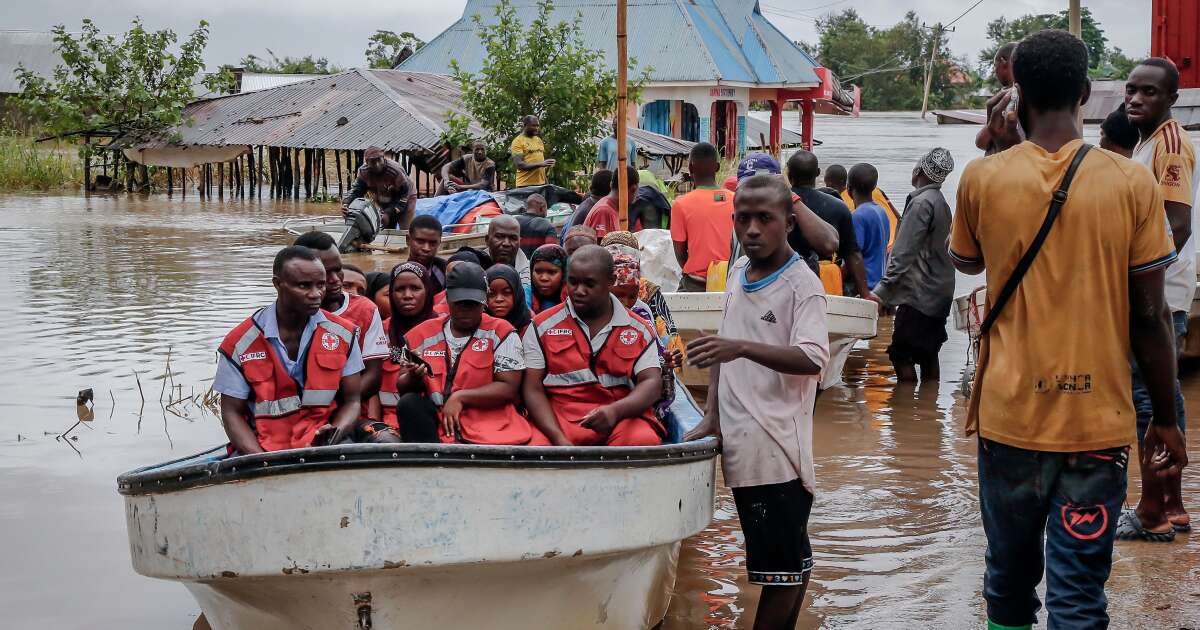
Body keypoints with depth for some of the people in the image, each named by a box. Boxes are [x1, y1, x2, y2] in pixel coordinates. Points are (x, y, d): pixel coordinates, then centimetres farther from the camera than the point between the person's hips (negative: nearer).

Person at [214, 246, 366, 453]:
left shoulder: (343, 335, 4)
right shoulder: (240, 343, -2)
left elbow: (352, 400, 8)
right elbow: (232, 412, 1)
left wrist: (335, 433, -14)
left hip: (324, 445, 1)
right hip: (263, 450, -1)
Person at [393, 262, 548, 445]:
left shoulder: (501, 333, 3)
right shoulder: (422, 334, 13)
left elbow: (508, 388, -4)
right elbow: (403, 387, 14)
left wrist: (460, 397, -12)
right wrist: (414, 378, -10)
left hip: (492, 424, -3)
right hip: (441, 425, 3)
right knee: (409, 404, -25)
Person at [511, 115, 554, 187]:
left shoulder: (539, 140, 16)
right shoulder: (518, 141, -7)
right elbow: (519, 164, -17)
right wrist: (540, 164, -23)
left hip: (541, 183, 7)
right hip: (525, 185, -7)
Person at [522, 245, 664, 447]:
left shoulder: (638, 330, 12)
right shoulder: (543, 326, 9)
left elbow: (653, 384, 2)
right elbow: (533, 389, 2)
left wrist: (615, 411, -21)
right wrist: (558, 438, -15)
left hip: (622, 416, 1)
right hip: (559, 417, -1)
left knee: (646, 440, -33)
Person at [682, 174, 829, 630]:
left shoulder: (802, 284, -9)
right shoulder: (737, 273, 12)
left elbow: (813, 358, -23)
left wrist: (742, 347, -33)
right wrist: (711, 418, 12)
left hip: (778, 448, -7)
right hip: (739, 443, 7)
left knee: (781, 563, -3)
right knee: (792, 558, 15)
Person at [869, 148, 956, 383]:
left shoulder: (921, 202, -15)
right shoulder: (941, 202, 14)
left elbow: (904, 253, -22)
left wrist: (882, 291, -23)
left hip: (919, 295, -10)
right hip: (939, 293, 10)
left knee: (901, 355, -7)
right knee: (928, 355, 13)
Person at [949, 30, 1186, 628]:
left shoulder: (982, 178, -5)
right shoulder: (1132, 183, -7)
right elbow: (1149, 317, -4)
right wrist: (1166, 420, 7)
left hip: (1009, 416, 1)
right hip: (1098, 422, -1)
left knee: (1009, 579, 17)